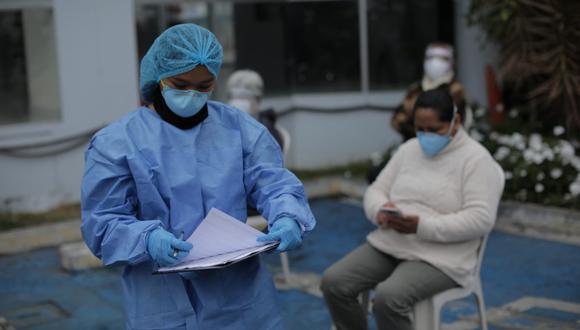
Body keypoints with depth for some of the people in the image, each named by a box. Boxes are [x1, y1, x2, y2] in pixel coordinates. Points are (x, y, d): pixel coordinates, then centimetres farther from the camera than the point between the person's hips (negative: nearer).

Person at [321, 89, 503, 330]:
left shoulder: (476, 159, -8)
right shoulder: (408, 149, 12)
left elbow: (480, 219, -17)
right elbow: (376, 190, 13)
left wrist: (422, 226, -25)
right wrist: (380, 210, -12)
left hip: (439, 258, -6)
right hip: (388, 245, 7)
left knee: (388, 298, -31)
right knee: (333, 282, -12)